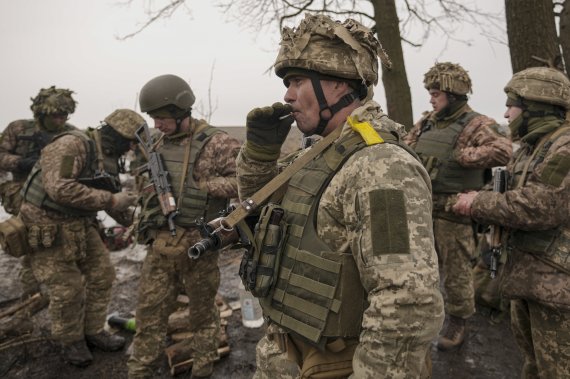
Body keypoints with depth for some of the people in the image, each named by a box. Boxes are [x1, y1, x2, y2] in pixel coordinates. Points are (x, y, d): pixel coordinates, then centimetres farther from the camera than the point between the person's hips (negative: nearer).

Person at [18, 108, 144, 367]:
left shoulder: (110, 158, 4)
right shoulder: (72, 145, -23)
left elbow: (108, 197, 14)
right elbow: (59, 188, -36)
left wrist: (135, 221, 1)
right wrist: (110, 200, -32)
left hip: (81, 225, 8)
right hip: (47, 227, -8)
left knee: (102, 274, 9)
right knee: (67, 289, -1)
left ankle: (93, 331, 27)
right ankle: (70, 341, 24)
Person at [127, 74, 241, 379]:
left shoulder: (216, 142, -10)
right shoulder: (158, 146, 10)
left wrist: (203, 185, -19)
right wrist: (137, 226, 10)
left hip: (198, 244, -5)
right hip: (159, 245, 5)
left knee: (203, 312, 13)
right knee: (149, 312, 12)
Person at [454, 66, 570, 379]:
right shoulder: (531, 147, 11)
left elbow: (539, 207, -28)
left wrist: (478, 204, -18)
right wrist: (478, 201, -3)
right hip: (527, 269, 9)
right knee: (529, 347, 25)